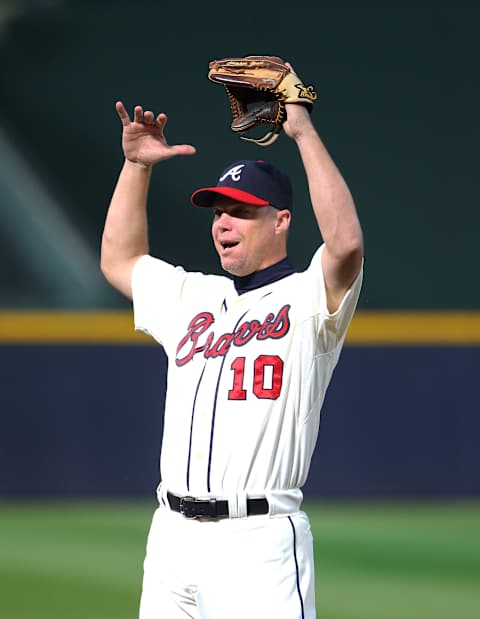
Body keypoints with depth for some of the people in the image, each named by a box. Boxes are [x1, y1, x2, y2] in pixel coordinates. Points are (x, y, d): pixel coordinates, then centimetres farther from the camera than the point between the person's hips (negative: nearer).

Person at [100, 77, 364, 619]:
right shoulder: (192, 298, 22)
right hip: (171, 534, 7)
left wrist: (304, 133, -16)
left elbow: (346, 244, -20)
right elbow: (119, 259, 34)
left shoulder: (305, 299, 0)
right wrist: (136, 165, 23)